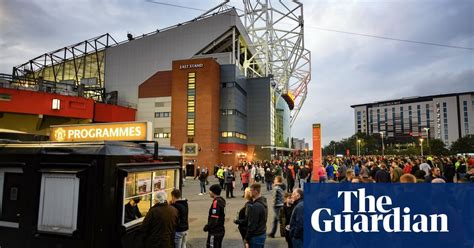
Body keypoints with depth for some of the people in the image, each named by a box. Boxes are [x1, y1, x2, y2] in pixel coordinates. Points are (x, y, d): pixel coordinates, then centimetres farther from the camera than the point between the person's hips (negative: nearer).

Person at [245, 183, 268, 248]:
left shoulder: (256, 206, -24)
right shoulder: (264, 202, 5)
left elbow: (252, 224, -22)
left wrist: (247, 238, -13)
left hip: (256, 236, -9)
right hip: (263, 233, 9)